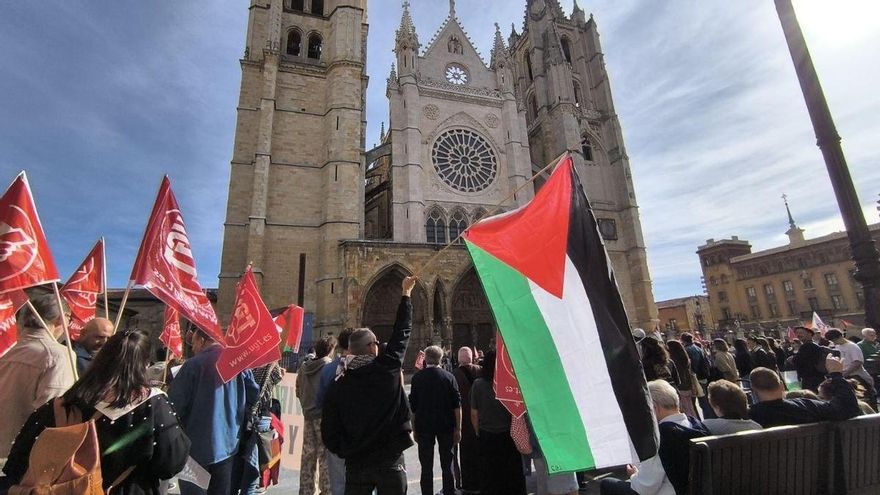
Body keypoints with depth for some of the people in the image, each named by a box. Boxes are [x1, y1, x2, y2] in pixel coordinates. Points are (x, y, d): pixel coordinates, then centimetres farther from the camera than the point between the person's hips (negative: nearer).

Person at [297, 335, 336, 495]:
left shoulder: (303, 367, 5)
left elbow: (298, 392, 13)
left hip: (308, 415, 6)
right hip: (325, 415, -6)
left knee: (308, 455, 13)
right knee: (325, 455, 3)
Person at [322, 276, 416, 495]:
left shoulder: (337, 385, -4)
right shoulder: (387, 368, -11)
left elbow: (329, 432, -1)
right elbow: (402, 330, -1)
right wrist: (406, 293, 10)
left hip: (355, 464, 2)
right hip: (390, 461, -2)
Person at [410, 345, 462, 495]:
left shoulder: (417, 377, -5)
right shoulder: (449, 376, -4)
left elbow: (413, 406, -2)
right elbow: (457, 405, -3)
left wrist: (414, 429, 6)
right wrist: (458, 428, 4)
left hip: (423, 426, -1)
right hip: (446, 426, 1)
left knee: (426, 467, 10)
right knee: (447, 465, 14)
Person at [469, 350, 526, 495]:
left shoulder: (478, 384, -12)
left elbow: (474, 414, -6)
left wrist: (478, 432, 10)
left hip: (486, 436, 1)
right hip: (508, 435, -1)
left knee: (489, 475, 17)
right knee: (511, 474, 17)